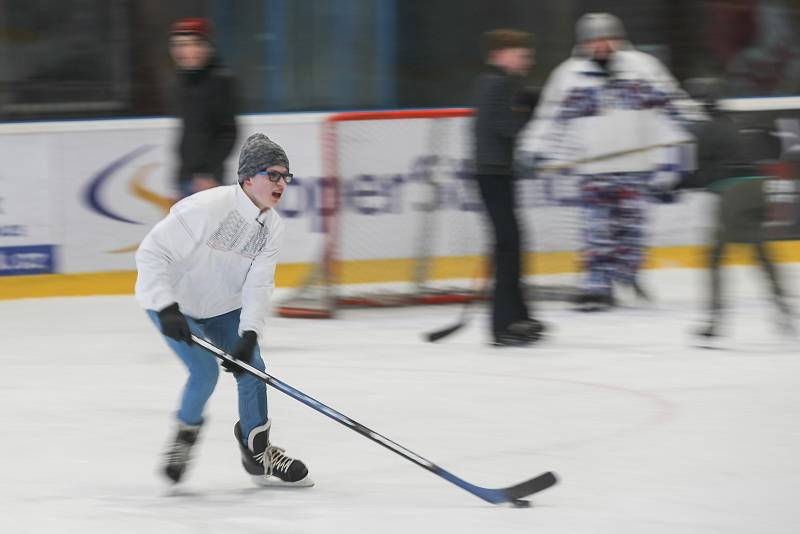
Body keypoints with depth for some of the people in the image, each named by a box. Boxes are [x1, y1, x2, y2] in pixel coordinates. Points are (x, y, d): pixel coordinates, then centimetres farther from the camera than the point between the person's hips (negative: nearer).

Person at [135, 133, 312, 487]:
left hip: (222, 305, 7)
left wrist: (249, 335, -26)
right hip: (173, 301, -7)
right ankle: (185, 434, 10)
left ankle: (258, 451, 18)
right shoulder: (206, 208, -31)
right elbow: (152, 252, -29)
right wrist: (167, 309, -34)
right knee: (205, 372, -18)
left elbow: (258, 286, -12)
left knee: (252, 369, 1)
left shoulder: (272, 228, -9)